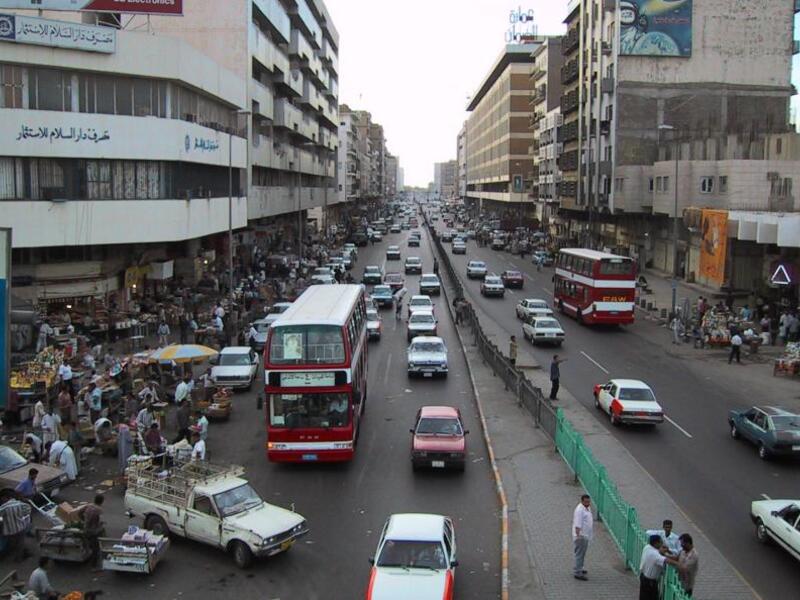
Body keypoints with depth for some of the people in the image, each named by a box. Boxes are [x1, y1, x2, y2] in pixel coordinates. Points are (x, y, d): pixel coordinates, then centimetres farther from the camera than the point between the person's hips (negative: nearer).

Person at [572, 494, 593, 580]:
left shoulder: (588, 508, 10)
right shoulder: (579, 510, -21)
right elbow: (577, 524, -26)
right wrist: (578, 535, -30)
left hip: (586, 535, 10)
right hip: (580, 535, -10)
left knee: (582, 554, 20)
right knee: (579, 554, -7)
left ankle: (579, 568, 34)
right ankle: (577, 573, -5)